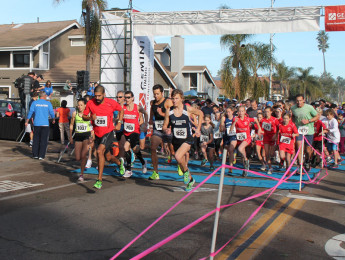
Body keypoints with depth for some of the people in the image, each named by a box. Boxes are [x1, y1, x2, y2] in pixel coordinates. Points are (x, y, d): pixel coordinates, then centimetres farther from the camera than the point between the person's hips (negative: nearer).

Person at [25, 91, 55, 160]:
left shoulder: (34, 103, 2)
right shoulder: (48, 103, -1)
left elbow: (30, 112, 0)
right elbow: (52, 113, 3)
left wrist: (27, 121, 8)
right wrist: (53, 120, 21)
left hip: (36, 124, 2)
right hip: (45, 124, -2)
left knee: (36, 140, 11)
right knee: (43, 140, 2)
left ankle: (35, 155, 12)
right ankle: (41, 155, -1)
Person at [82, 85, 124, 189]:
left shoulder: (111, 103, -11)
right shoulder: (90, 103, -7)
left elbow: (121, 110, 9)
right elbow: (84, 116, 3)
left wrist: (119, 123, 0)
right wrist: (90, 117, -18)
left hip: (108, 133, -4)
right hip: (97, 134, 4)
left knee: (100, 151, -24)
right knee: (107, 156, 16)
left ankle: (99, 180, -17)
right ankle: (119, 162, 52)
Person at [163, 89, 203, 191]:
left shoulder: (188, 109, -11)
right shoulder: (169, 111, -6)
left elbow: (200, 113, 7)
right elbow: (164, 126, 1)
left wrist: (198, 129, 3)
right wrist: (166, 130, -23)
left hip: (187, 139, -4)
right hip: (176, 140, 4)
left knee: (178, 156, -29)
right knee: (181, 163, 14)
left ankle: (186, 171, 2)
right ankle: (190, 180, 41)